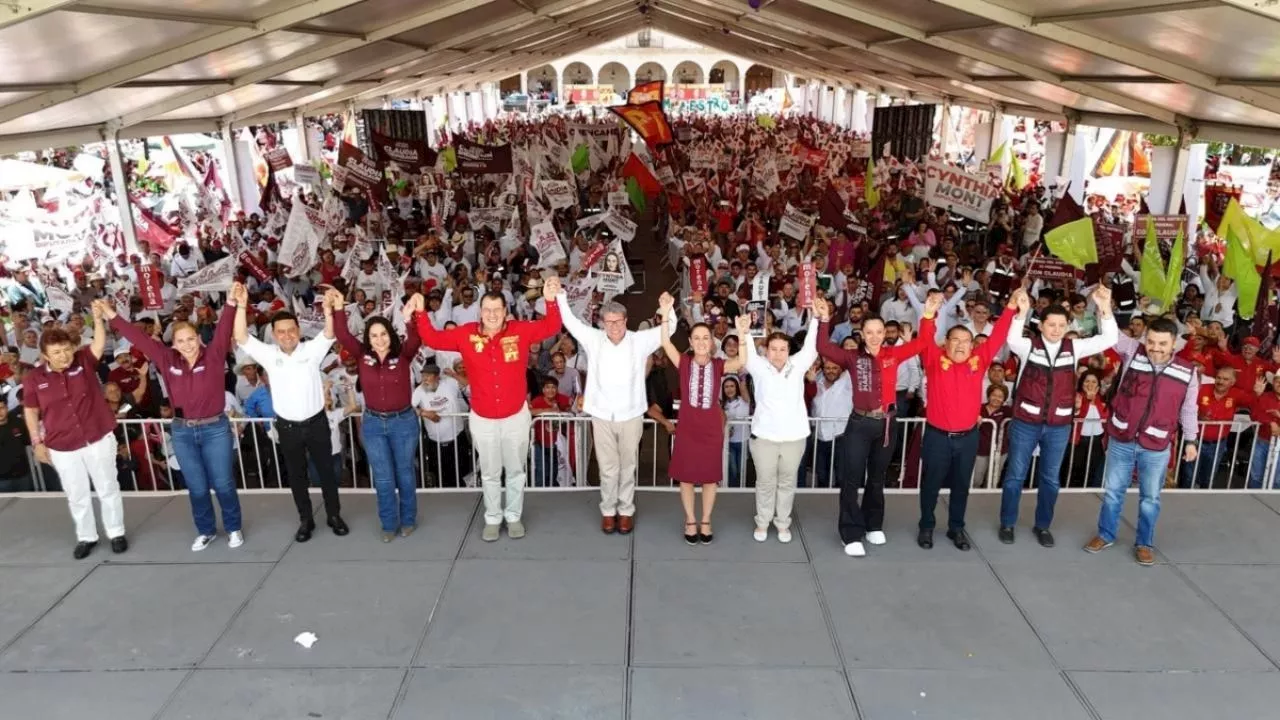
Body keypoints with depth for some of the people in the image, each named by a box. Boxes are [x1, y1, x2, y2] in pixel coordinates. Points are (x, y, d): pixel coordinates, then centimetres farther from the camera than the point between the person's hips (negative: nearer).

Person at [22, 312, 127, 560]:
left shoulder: (84, 361, -7)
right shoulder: (33, 378, -5)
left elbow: (100, 343, -24)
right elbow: (30, 411, 4)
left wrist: (98, 318, -40)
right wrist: (37, 442, 3)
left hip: (99, 439, -1)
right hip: (63, 448, 1)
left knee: (108, 488, 11)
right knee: (77, 495, 14)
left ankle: (116, 533, 26)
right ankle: (86, 537, 32)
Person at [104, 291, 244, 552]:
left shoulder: (213, 356, -8)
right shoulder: (168, 360, 0)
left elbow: (223, 330, -21)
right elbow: (140, 339, 3)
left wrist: (231, 303, -35)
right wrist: (113, 317, 3)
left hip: (215, 428, -3)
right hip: (183, 432, 3)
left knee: (222, 483, 5)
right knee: (197, 487, 12)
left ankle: (233, 528, 24)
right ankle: (206, 530, 30)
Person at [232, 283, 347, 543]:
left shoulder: (312, 349, -6)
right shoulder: (269, 354, -4)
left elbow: (329, 334, -21)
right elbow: (241, 338, -14)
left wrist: (328, 310, -40)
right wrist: (241, 306, -27)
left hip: (316, 422, -1)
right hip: (287, 427, 1)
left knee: (326, 470, 10)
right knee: (296, 475, 13)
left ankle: (334, 515, 26)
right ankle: (305, 520, 27)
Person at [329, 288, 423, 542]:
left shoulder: (403, 355, -8)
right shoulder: (363, 356, -2)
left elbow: (416, 340, -25)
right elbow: (343, 336, -11)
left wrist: (409, 319, -42)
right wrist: (339, 309, -22)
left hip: (404, 421, -2)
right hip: (373, 423, 2)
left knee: (405, 473, 12)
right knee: (383, 478, 9)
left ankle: (408, 520, 29)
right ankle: (389, 524, 23)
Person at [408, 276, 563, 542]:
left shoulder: (520, 331, -12)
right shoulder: (466, 334, -9)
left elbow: (551, 328, -10)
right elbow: (433, 339, -4)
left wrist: (551, 301, -28)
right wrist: (420, 314, -19)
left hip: (516, 416, 0)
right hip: (482, 419, 1)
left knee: (515, 471, 17)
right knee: (490, 473, 17)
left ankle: (514, 516, 35)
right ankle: (493, 518, 34)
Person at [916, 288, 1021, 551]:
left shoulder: (978, 361, 2)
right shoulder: (935, 360, -6)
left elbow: (997, 338, -1)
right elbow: (925, 340, -21)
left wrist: (1011, 308, -11)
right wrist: (929, 315, -39)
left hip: (968, 436, 3)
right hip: (937, 436, -3)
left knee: (961, 485, 15)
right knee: (931, 483, 10)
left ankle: (956, 527, 30)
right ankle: (926, 526, 26)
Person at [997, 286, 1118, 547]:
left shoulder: (1074, 347, 1)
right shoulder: (1029, 345, -7)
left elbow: (1108, 339, -8)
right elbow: (1012, 339, -29)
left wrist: (1105, 308, -23)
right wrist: (1022, 311, -45)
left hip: (1059, 426, 3)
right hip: (1025, 423, -2)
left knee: (1050, 478, 14)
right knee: (1015, 475, 8)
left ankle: (1042, 525, 30)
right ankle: (1007, 523, 23)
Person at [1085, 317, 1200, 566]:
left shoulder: (1187, 372, -6)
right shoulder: (1132, 352, -8)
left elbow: (1188, 409, 6)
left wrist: (1190, 441, 12)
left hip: (1156, 447, 0)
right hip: (1121, 440, 0)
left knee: (1151, 498, 13)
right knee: (1112, 491, 14)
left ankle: (1144, 543, 30)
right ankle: (1105, 535, 32)